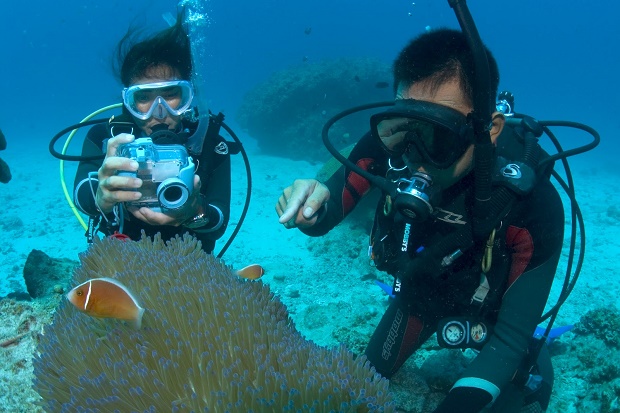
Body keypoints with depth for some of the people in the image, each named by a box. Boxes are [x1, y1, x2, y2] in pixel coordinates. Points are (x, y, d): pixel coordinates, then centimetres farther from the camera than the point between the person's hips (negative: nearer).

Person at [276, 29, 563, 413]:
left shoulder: (532, 203, -38)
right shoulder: (387, 144, -32)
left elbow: (512, 335, -32)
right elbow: (325, 217, -20)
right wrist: (312, 207, -45)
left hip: (491, 309, -2)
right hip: (419, 292, 3)